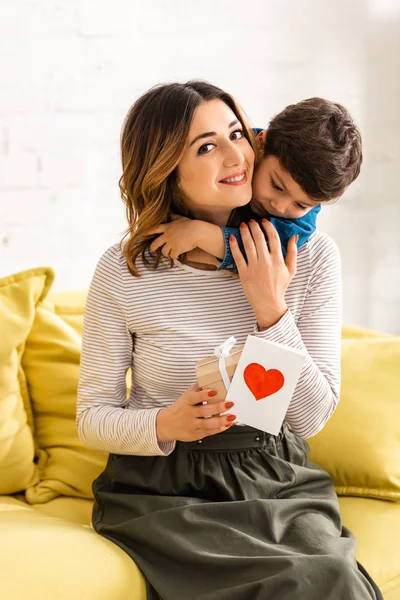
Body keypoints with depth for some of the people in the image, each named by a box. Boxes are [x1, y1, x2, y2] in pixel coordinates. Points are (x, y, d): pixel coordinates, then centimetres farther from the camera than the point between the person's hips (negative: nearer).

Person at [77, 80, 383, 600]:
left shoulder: (311, 255, -3)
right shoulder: (124, 273, -8)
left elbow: (312, 417, -3)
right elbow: (92, 418, -1)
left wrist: (271, 310, -14)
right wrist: (166, 426, -21)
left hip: (276, 479, 3)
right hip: (163, 487, -2)